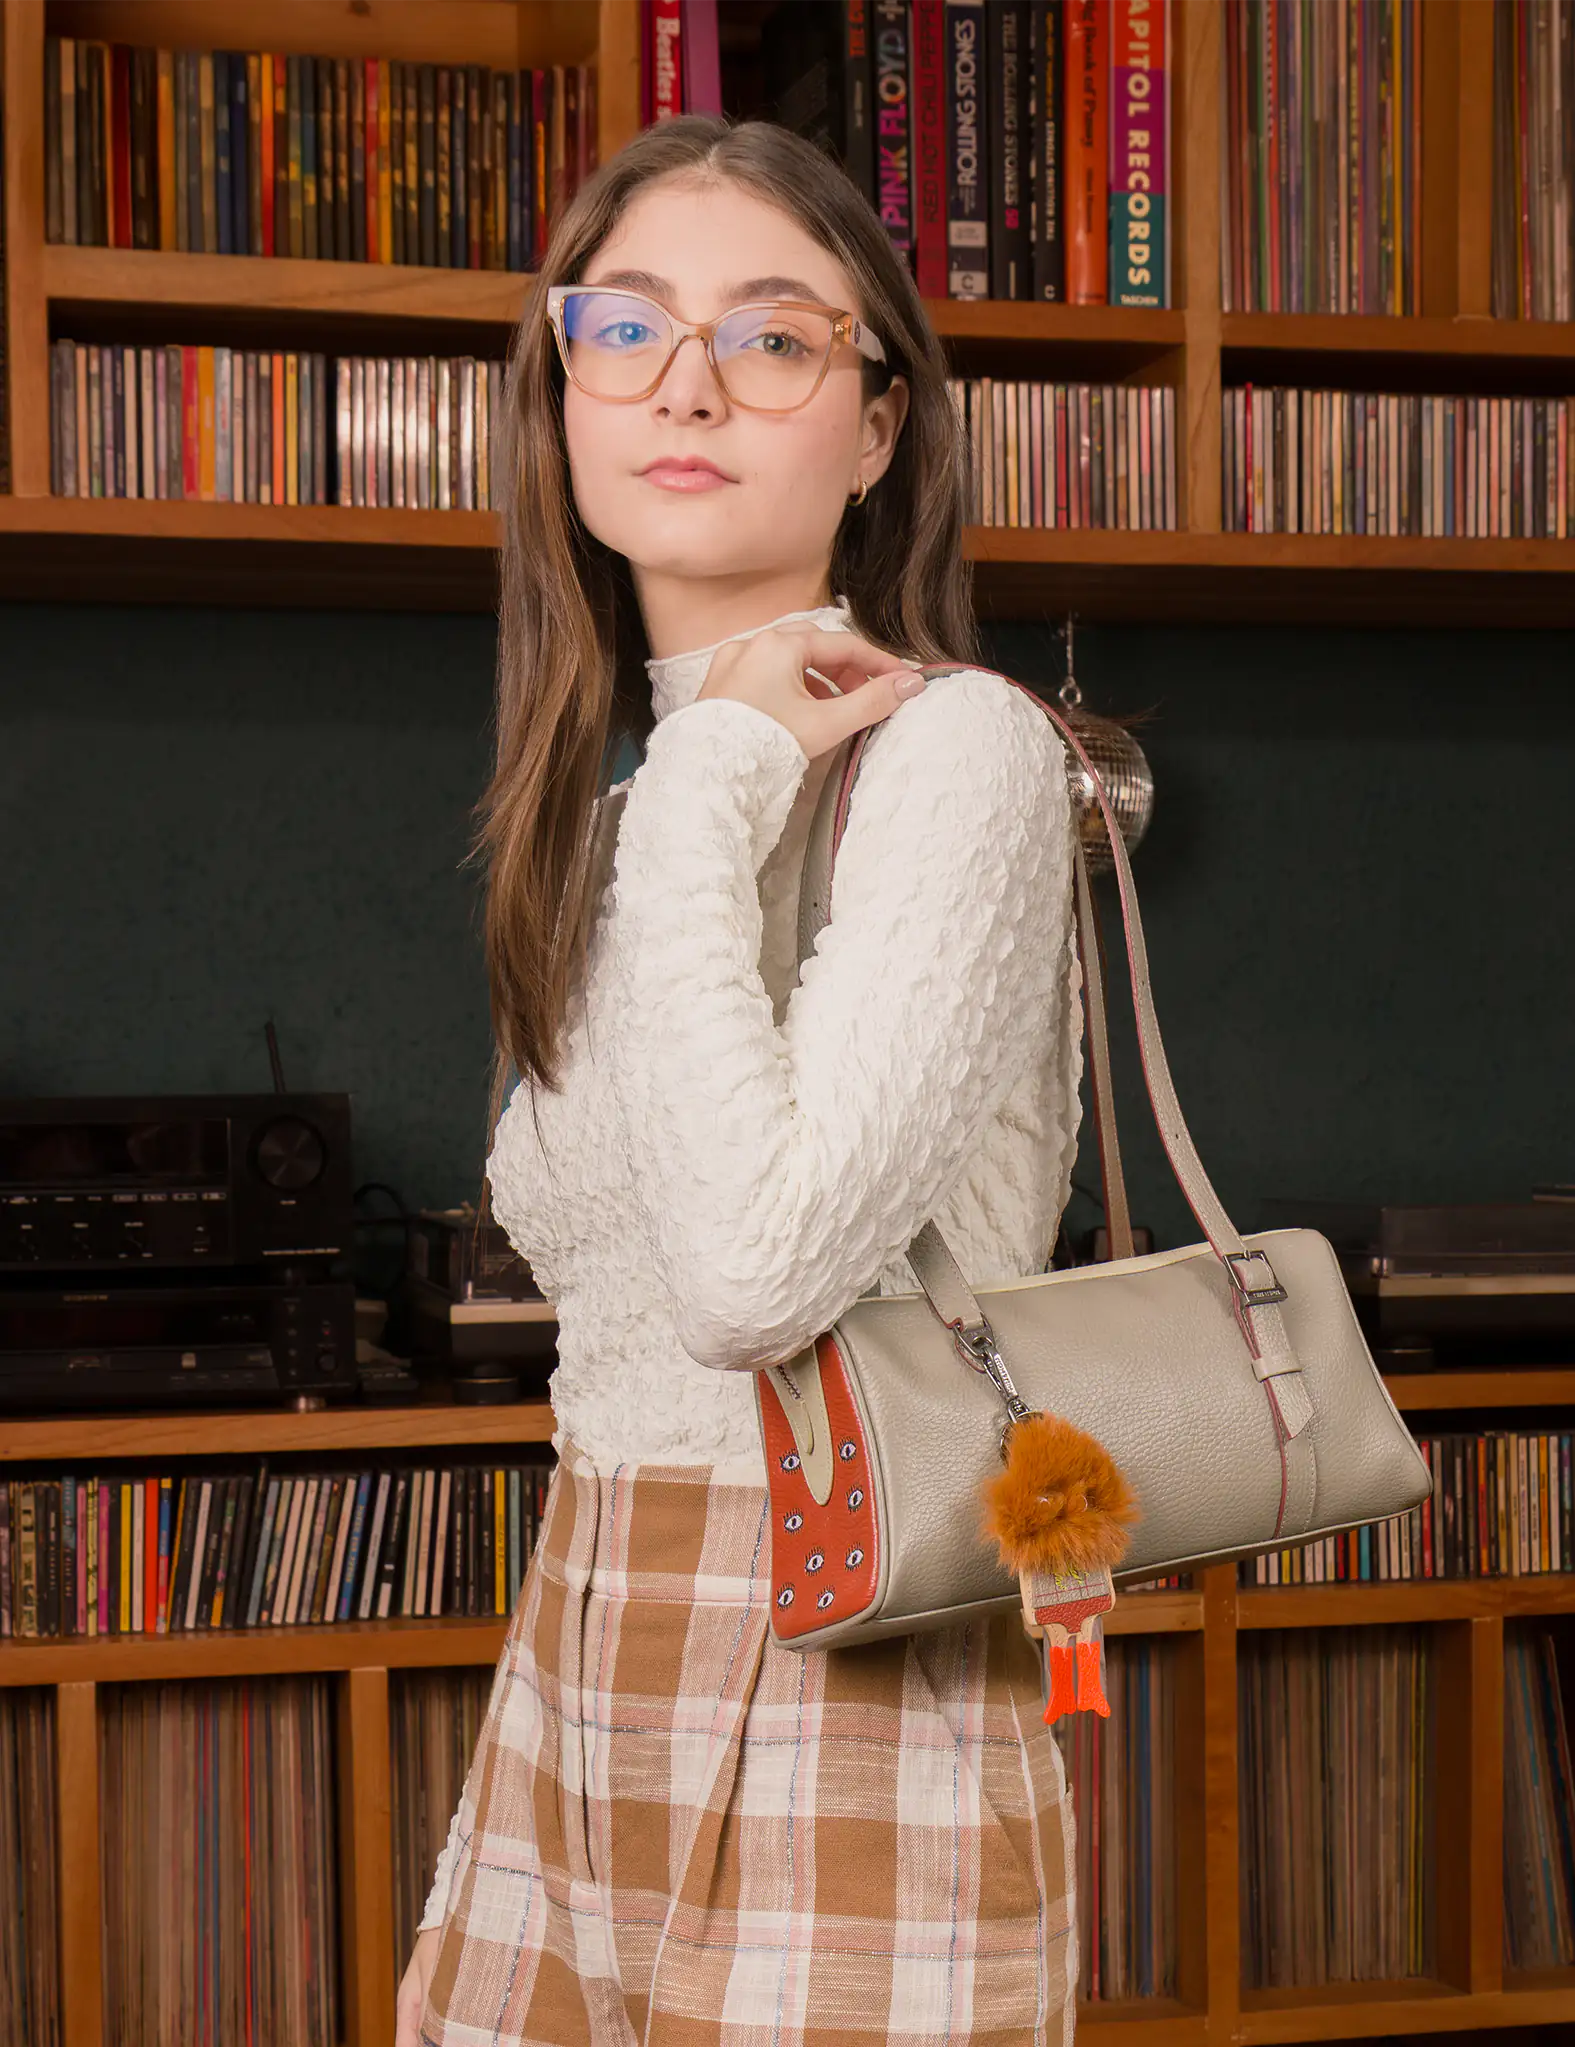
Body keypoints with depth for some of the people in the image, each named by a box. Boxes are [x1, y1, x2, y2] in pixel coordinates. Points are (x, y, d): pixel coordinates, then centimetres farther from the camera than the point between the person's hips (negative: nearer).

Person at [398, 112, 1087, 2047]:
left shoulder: (956, 747, -12)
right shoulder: (609, 790, 12)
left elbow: (756, 1266, -24)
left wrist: (710, 793, -18)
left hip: (843, 1684, -7)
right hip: (581, 1662, 7)